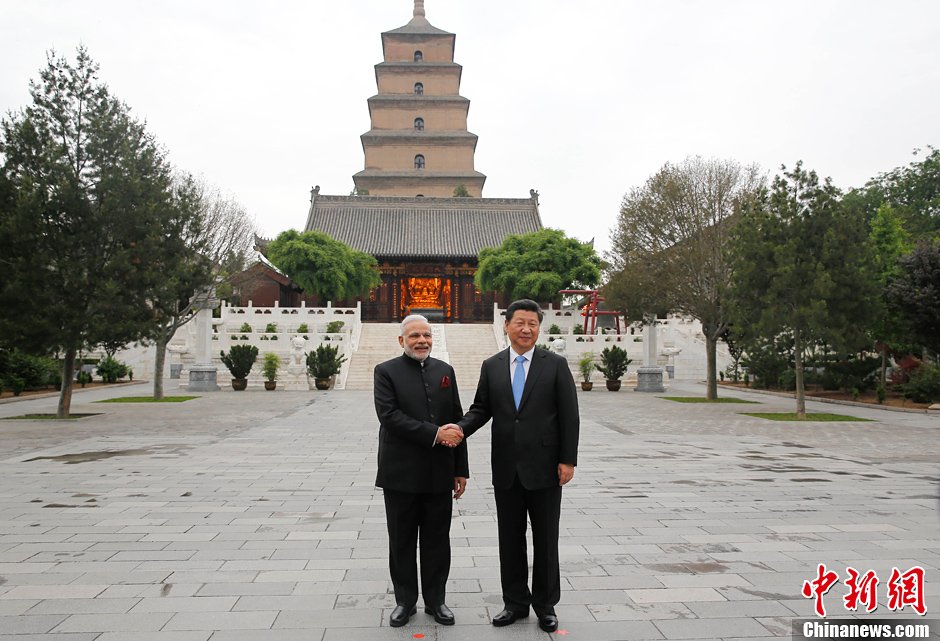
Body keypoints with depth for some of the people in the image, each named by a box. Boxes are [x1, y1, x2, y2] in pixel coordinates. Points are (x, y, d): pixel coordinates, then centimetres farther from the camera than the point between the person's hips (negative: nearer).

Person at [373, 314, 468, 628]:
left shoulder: (445, 371, 9)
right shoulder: (386, 372, -2)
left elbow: (457, 422, 9)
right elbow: (389, 416, -16)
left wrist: (461, 470, 6)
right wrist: (435, 434, -21)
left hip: (439, 473, 3)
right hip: (401, 473, -3)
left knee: (437, 541, 11)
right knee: (402, 542, 10)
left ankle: (435, 600, 27)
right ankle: (405, 601, 27)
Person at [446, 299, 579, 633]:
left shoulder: (556, 365, -2)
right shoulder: (491, 366, 6)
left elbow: (569, 416, -3)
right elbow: (482, 409, 7)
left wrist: (568, 460, -8)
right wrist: (459, 428, -13)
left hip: (544, 467, -2)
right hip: (506, 468, 3)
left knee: (545, 540, 9)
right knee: (510, 539, 12)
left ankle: (545, 605, 27)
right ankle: (516, 602, 29)